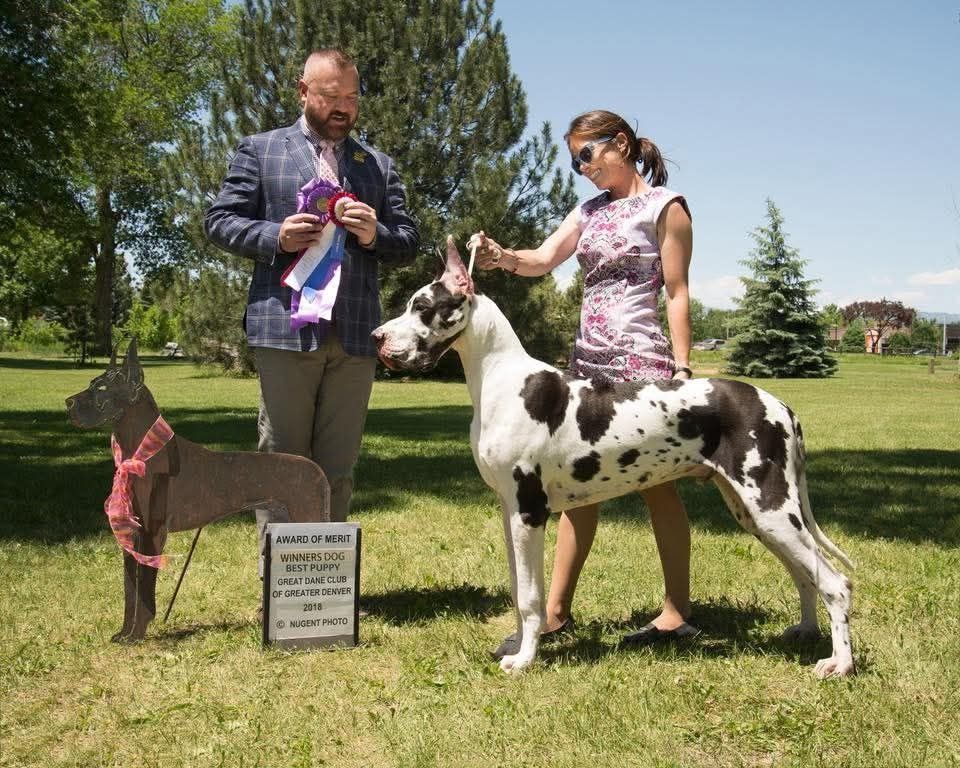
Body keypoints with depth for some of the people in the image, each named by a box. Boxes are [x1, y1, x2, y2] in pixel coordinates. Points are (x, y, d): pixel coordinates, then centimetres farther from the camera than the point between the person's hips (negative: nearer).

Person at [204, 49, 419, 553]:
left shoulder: (379, 166, 19)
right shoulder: (259, 150, 11)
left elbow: (409, 242, 15)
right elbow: (220, 222, 6)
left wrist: (375, 234, -7)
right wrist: (276, 237, -12)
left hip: (355, 335, 3)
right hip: (286, 328, -2)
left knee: (337, 469, 7)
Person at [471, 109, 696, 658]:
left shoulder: (664, 206, 0)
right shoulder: (590, 210, 18)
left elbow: (677, 293, -5)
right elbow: (544, 259, 4)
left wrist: (682, 369, -11)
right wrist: (504, 257, -17)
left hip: (640, 361, -6)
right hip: (589, 361, 7)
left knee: (657, 485, 0)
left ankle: (678, 614, 11)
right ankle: (556, 612, 11)